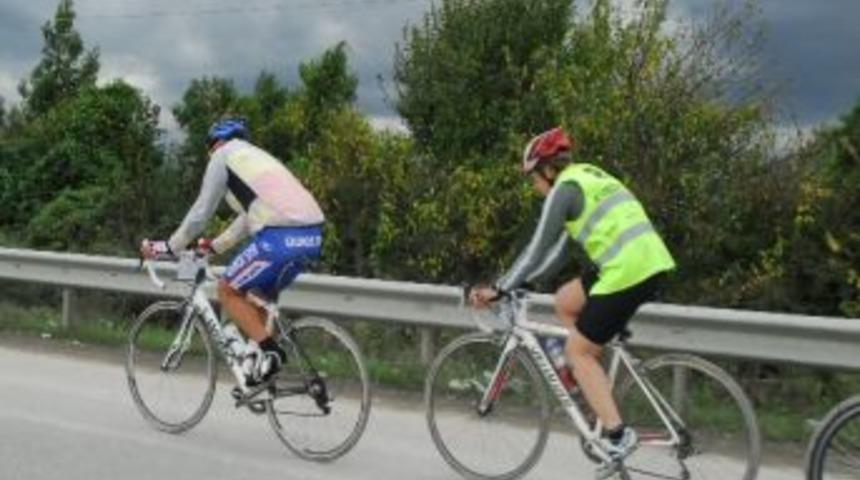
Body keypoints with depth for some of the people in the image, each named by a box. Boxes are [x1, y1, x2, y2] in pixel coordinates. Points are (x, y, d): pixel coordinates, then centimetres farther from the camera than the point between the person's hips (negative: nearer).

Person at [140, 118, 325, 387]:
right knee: (260, 293, 26)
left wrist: (167, 248, 19)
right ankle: (258, 360, 24)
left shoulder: (224, 156, 10)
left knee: (228, 290, 8)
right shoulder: (257, 157, 33)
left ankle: (270, 351, -3)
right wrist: (215, 246, 44)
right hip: (312, 235, 8)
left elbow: (201, 212, 9)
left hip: (281, 236, -8)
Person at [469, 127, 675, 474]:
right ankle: (593, 384, 22)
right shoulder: (585, 179, 23)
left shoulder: (565, 187, -5)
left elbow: (537, 249, -6)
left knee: (578, 352, 4)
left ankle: (617, 435, 0)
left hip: (628, 272, -9)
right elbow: (561, 250, 25)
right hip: (648, 263, 9)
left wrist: (499, 289, 1)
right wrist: (520, 283, 27)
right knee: (565, 302, 21)